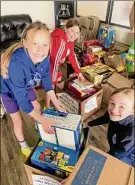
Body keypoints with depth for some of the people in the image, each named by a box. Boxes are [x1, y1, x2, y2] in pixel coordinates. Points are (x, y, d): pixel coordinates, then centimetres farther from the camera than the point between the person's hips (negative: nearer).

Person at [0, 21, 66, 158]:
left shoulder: (44, 58, -27)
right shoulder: (17, 64, -45)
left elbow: (46, 81, -11)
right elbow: (22, 100, -39)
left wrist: (57, 105, -9)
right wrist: (43, 121, -32)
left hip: (24, 86, 5)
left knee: (37, 108, 15)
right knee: (17, 120, 6)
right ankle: (24, 146, 35)